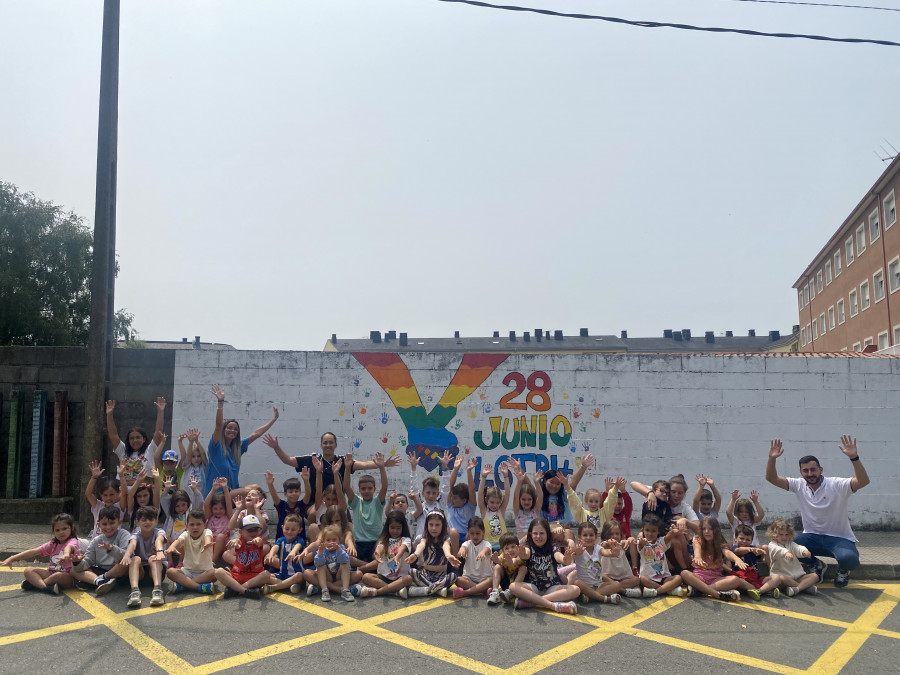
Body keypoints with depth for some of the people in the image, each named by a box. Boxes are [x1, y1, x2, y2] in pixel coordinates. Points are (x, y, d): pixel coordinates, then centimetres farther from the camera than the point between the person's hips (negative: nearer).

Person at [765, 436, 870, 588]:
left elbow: (863, 481, -28)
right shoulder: (799, 485, -1)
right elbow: (771, 478, -6)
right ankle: (817, 565, 12)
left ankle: (843, 570, 8)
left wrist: (854, 457, -43)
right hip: (812, 537, 4)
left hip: (839, 538, -3)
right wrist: (772, 459, -24)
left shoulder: (837, 485, -13)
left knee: (849, 558, -36)